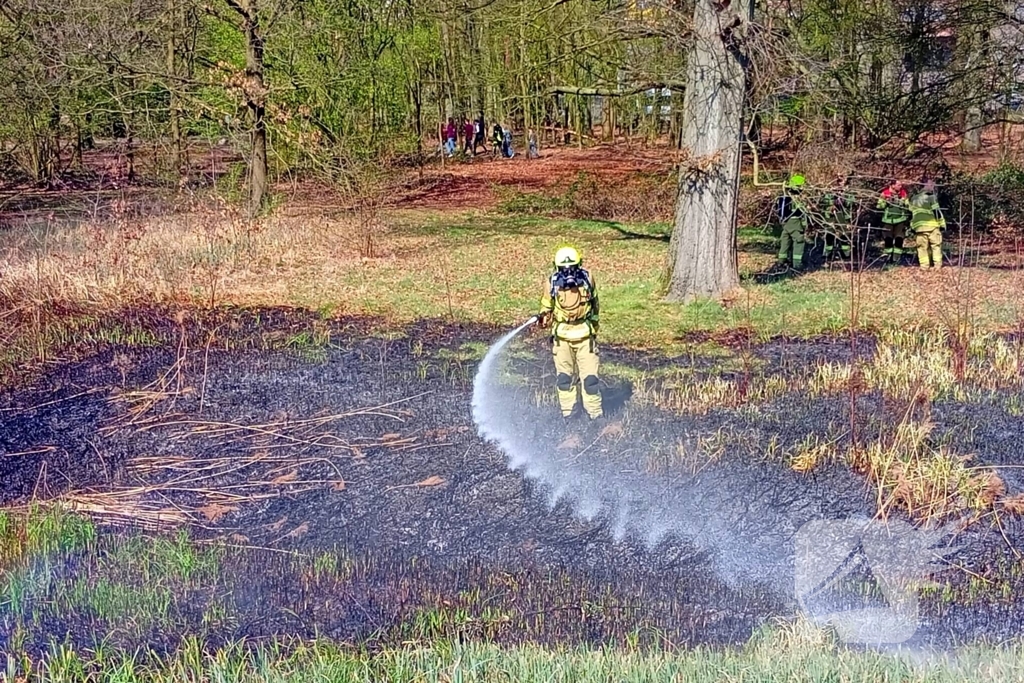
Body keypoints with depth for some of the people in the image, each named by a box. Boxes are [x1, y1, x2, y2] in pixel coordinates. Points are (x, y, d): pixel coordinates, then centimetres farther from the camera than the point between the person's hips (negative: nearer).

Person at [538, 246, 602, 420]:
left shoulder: (587, 280, -6)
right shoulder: (553, 282, -8)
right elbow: (547, 306, 5)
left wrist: (594, 326, 19)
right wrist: (544, 318, -16)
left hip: (584, 335, -1)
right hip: (561, 336, 1)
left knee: (589, 375, -1)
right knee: (564, 376, 9)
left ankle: (595, 412, 6)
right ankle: (567, 411, 19)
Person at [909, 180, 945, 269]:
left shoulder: (914, 199, 14)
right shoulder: (932, 198, -4)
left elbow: (911, 214, 17)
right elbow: (937, 212, -7)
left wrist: (912, 227, 23)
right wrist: (942, 224, -2)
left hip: (919, 227, 4)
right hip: (932, 225, -4)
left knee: (922, 246, 6)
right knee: (936, 245, 3)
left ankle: (924, 265, 2)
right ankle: (937, 264, -2)